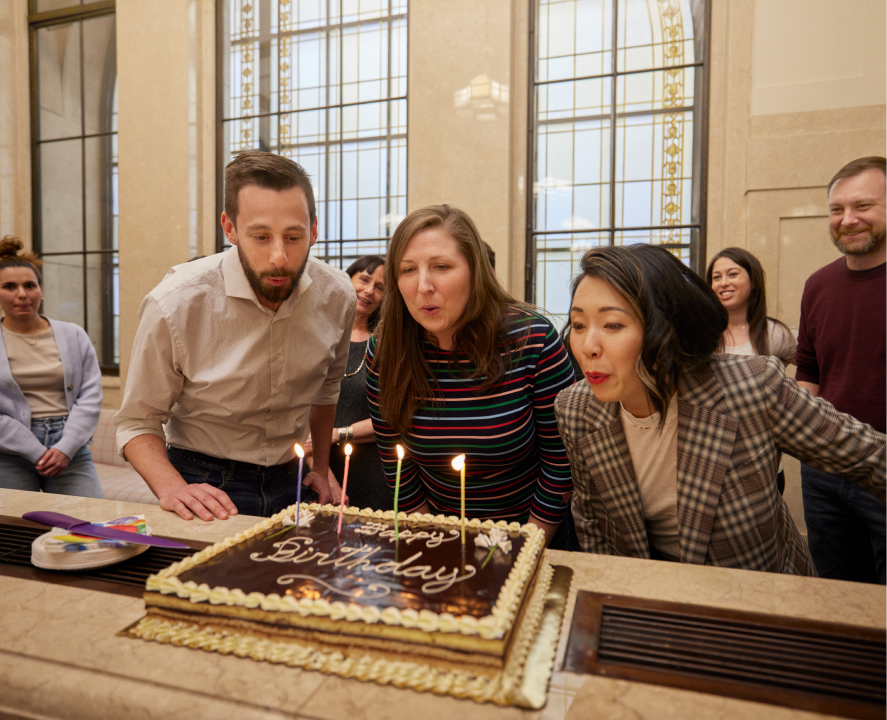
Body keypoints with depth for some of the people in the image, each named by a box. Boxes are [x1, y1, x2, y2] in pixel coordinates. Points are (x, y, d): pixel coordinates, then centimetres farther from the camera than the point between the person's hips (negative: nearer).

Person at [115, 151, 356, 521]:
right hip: (206, 486, -2)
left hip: (289, 484, 3)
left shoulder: (337, 295, -7)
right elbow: (137, 422, -4)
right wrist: (171, 487, -22)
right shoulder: (175, 304, -17)